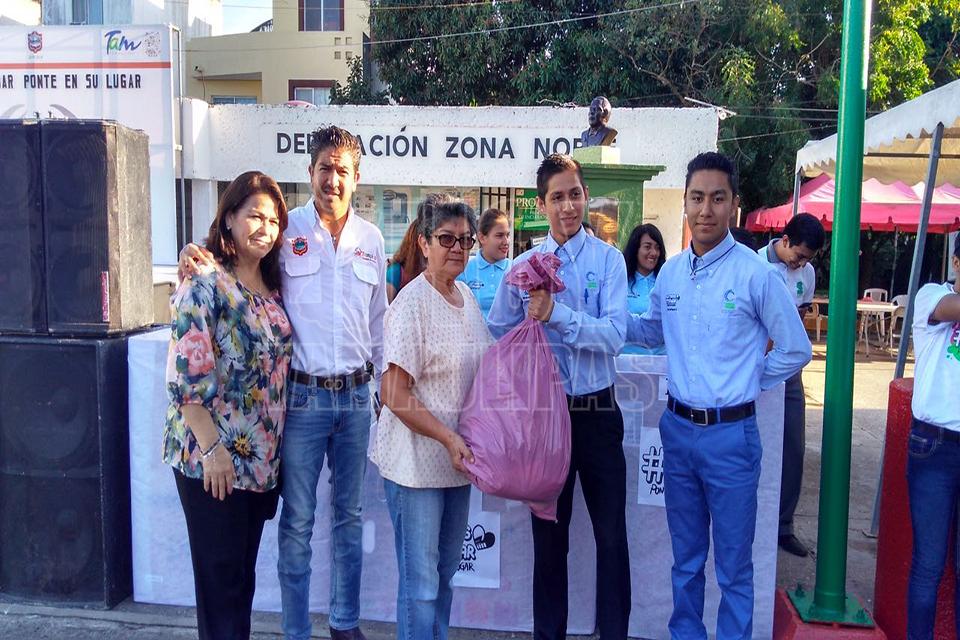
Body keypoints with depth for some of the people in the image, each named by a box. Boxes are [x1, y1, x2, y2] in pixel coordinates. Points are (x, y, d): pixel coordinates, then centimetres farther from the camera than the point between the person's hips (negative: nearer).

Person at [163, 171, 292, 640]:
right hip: (214, 457, -7)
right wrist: (211, 448, -20)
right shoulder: (205, 284, -12)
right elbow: (186, 375, -17)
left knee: (243, 571, 17)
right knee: (220, 575, 5)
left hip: (261, 456, 7)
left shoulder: (271, 286, 10)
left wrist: (275, 448, 12)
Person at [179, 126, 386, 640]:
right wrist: (194, 256, -20)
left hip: (355, 396, 4)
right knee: (297, 523, 5)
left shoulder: (370, 240, 8)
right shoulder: (287, 231, -4)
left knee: (349, 516, 16)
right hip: (301, 395, -3)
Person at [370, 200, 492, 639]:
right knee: (421, 579, 3)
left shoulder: (467, 296, 7)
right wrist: (449, 438, -20)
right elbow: (394, 395, -18)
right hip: (417, 459, -7)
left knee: (446, 570, 19)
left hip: (456, 455, 8)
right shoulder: (411, 304, -15)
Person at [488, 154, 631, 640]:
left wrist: (556, 314, -26)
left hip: (598, 412, -1)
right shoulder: (524, 266, 1)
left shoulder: (608, 259, -4)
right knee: (549, 535, 14)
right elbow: (497, 335, 5)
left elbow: (615, 335, -16)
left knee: (612, 535, 7)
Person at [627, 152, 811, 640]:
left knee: (734, 566, 7)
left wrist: (745, 383, -2)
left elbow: (796, 351, -2)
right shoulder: (670, 273, 4)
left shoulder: (756, 274, -10)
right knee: (685, 558, 19)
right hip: (677, 428, 5)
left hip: (730, 433, -5)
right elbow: (652, 331, 21)